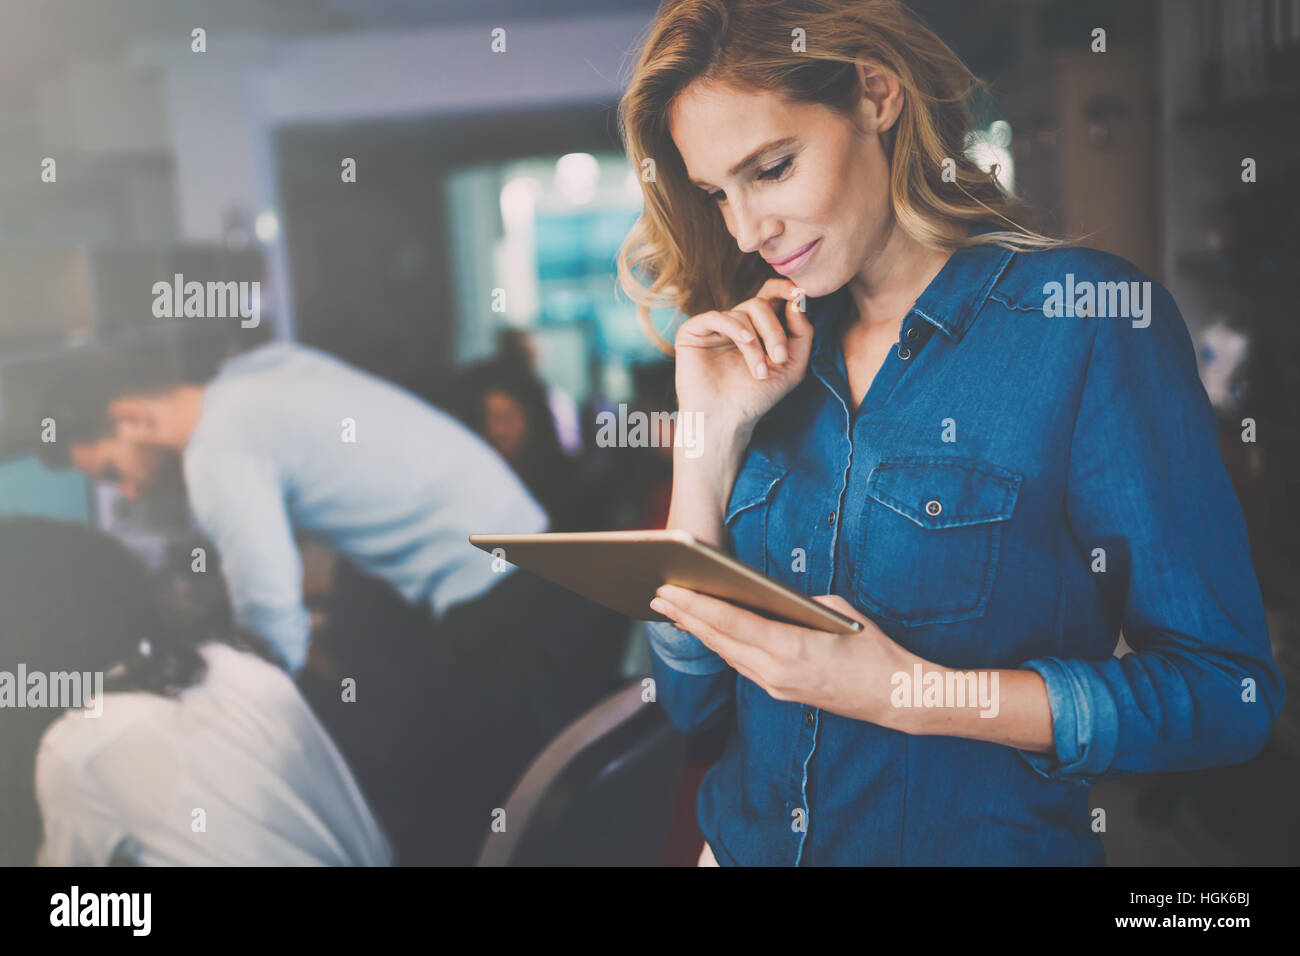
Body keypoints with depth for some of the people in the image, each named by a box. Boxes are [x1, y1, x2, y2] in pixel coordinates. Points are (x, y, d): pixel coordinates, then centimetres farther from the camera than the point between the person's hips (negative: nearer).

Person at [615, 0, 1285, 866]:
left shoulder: (1093, 317, -12)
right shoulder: (768, 357, 2)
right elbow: (687, 697, -1)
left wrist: (912, 694, -23)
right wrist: (714, 435, -9)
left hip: (993, 842, -4)